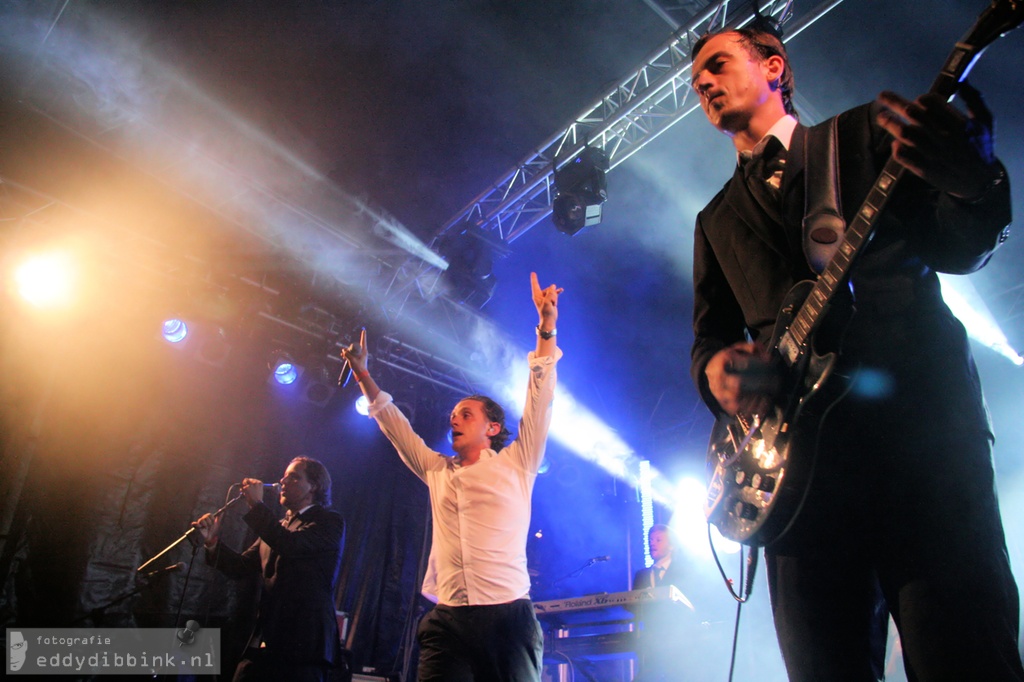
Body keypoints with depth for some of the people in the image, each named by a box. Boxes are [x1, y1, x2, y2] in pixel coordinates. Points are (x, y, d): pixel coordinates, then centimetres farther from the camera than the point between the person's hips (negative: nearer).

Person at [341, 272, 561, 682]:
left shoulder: (514, 464, 9)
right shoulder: (437, 471, 19)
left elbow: (540, 401, 3)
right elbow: (394, 425, 28)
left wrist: (546, 327, -1)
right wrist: (362, 374, 31)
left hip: (507, 617, -3)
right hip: (446, 621, 3)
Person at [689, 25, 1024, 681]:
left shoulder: (866, 131, 14)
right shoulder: (717, 221, 24)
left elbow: (958, 248, 5)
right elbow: (709, 332, 18)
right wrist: (714, 369, -7)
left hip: (920, 421, -3)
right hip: (793, 448, 3)